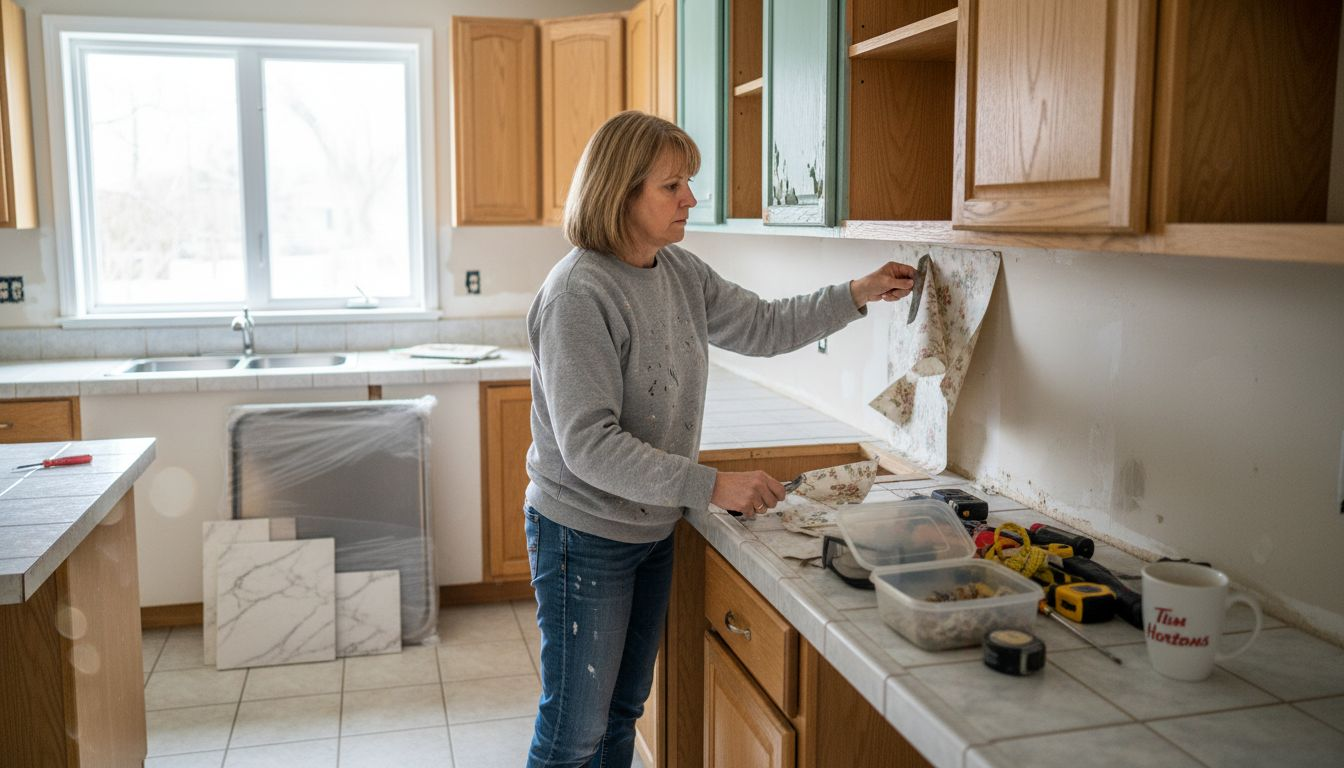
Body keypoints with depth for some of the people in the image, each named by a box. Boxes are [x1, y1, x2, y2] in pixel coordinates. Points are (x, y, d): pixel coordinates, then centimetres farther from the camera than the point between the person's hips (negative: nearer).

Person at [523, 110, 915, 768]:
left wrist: (857, 294, 6)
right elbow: (590, 446, -27)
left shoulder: (679, 271, 2)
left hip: (653, 529, 8)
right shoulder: (578, 293, -24)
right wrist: (712, 486, -27)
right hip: (585, 536, -8)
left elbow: (763, 326, 15)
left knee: (623, 711, 22)